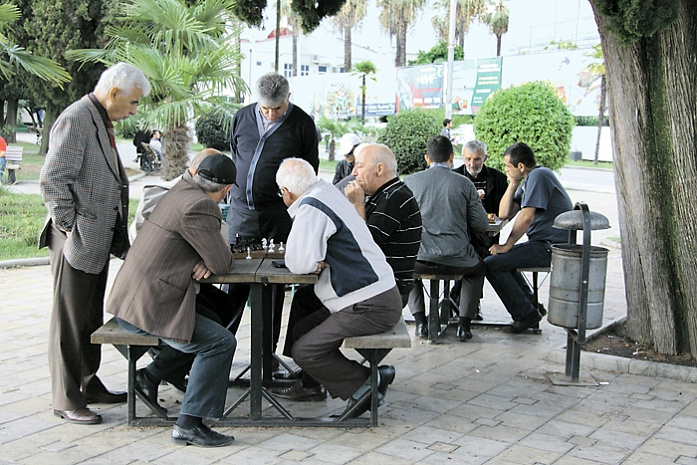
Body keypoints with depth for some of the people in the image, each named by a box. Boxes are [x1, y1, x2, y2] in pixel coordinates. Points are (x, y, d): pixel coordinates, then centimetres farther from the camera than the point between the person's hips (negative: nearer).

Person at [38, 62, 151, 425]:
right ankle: (66, 400, 9)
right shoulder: (75, 120, -15)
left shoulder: (102, 122, 16)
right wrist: (69, 230, -18)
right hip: (77, 241, -10)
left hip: (98, 240, 10)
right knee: (70, 322, 0)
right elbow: (52, 181, -21)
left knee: (92, 317, 17)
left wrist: (115, 236, 17)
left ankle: (89, 385, 29)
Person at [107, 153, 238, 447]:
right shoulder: (198, 206, -19)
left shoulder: (180, 192, 11)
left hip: (130, 300, 10)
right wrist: (213, 260, 6)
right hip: (148, 309, -10)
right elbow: (223, 263, -17)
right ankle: (188, 425, -9)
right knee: (221, 342, -13)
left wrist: (206, 260, -2)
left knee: (212, 316, 24)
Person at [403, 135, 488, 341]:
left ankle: (420, 321, 23)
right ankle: (464, 323, 20)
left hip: (420, 259, 1)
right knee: (478, 267, 33)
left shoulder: (410, 181, 0)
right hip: (456, 260, 0)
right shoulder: (464, 183, -2)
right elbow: (482, 225, 1)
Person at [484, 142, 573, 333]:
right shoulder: (528, 180, 17)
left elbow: (526, 217, -22)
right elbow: (504, 214, 13)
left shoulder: (538, 176, -14)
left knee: (491, 264, -14)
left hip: (551, 246, -11)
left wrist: (507, 246, -14)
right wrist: (513, 183, 7)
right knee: (502, 258, 24)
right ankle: (531, 304, 18)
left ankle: (525, 312, -5)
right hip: (544, 243, 11)